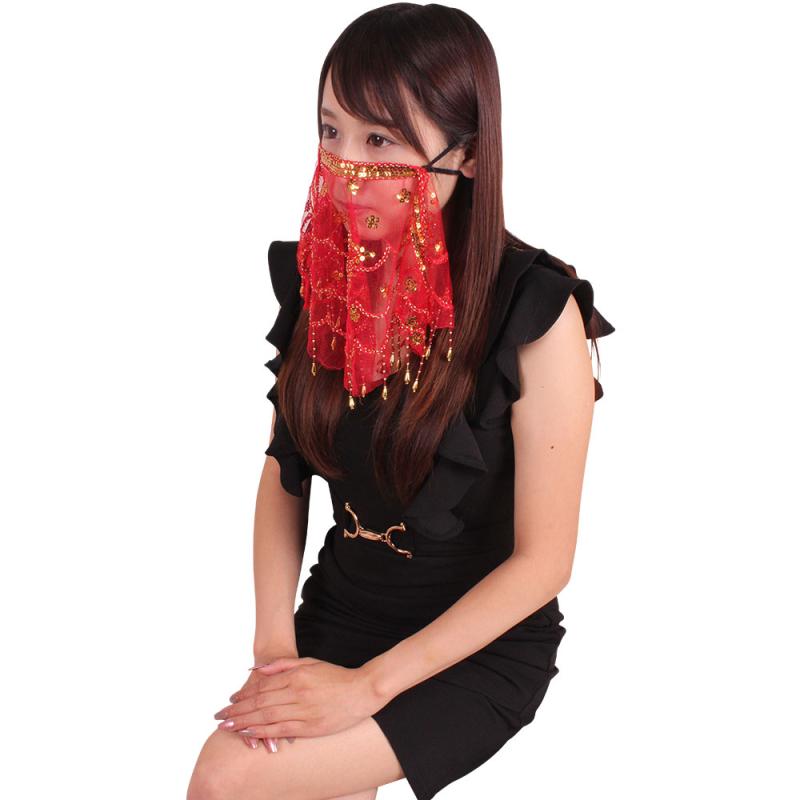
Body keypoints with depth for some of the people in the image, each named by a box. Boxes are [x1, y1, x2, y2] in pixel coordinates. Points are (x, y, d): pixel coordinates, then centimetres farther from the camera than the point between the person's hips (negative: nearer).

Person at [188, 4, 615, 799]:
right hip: (337, 613, 5)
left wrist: (370, 683, -17)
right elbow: (285, 470, 5)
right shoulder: (320, 276, -3)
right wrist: (273, 637, -9)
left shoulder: (537, 314, -19)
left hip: (478, 647, -4)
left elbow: (543, 560, -16)